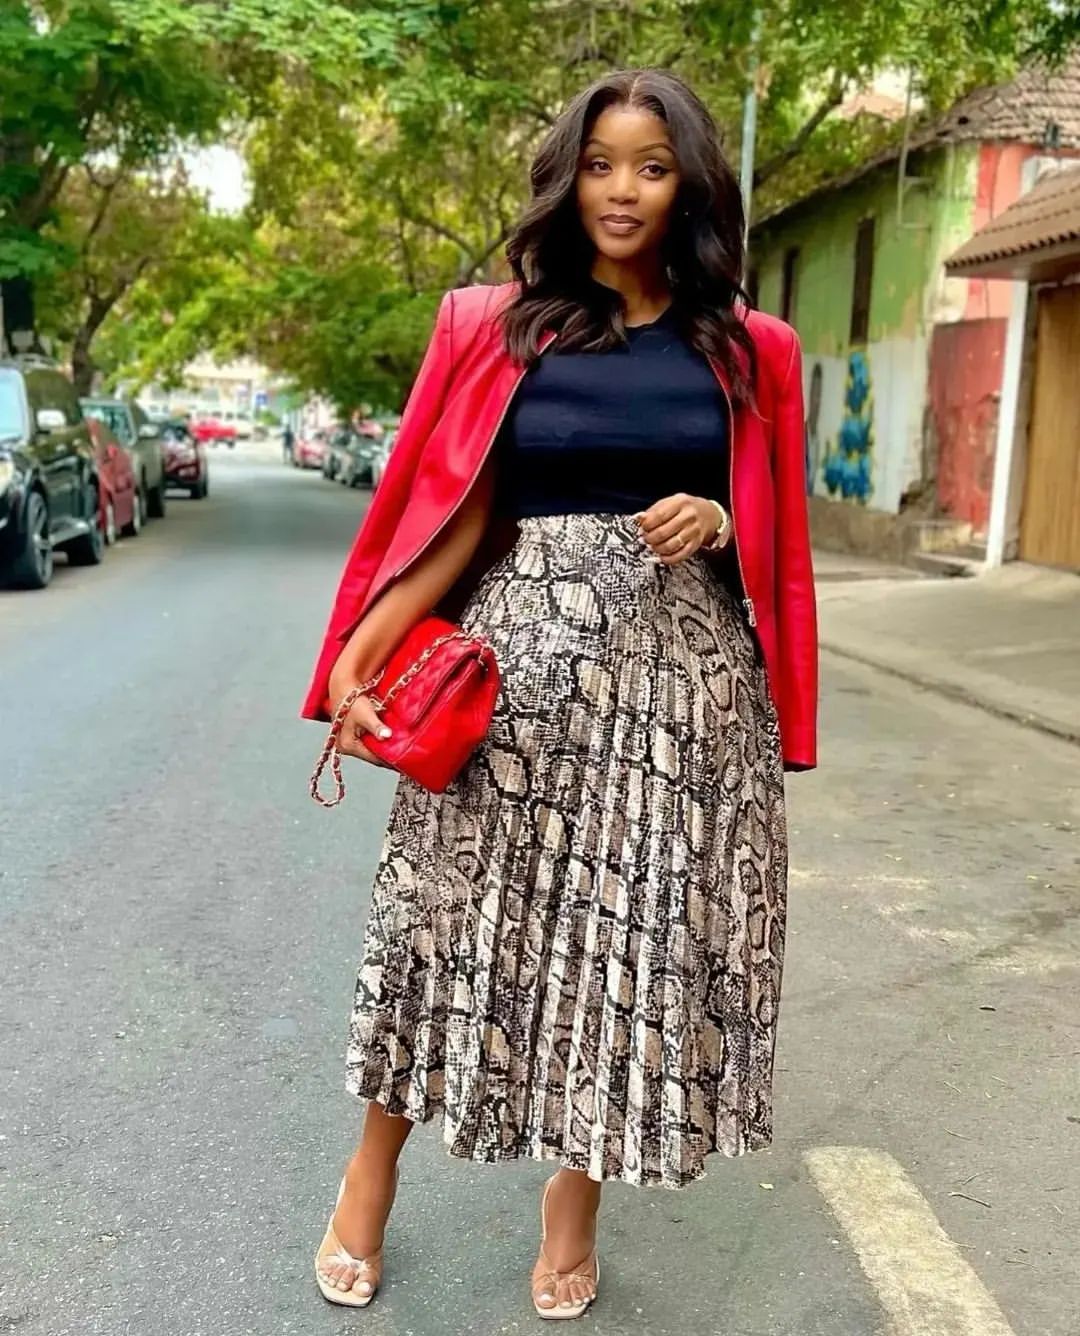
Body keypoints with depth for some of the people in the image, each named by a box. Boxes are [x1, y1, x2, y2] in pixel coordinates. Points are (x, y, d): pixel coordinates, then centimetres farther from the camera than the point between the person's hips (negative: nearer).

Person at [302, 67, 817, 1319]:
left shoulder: (747, 351, 7)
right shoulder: (498, 326, 3)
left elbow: (775, 531, 13)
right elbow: (455, 514, -1)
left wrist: (715, 523, -10)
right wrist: (359, 655, -13)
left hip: (683, 671, 2)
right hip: (519, 656, -1)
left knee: (639, 929, 6)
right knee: (461, 916, 6)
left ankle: (576, 1188, 28)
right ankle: (370, 1171, 28)